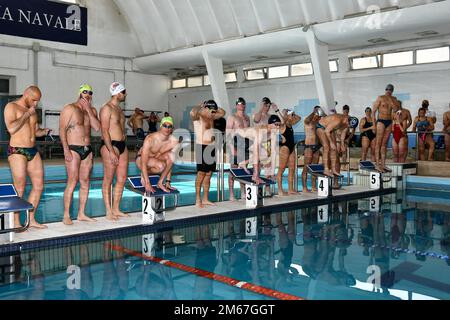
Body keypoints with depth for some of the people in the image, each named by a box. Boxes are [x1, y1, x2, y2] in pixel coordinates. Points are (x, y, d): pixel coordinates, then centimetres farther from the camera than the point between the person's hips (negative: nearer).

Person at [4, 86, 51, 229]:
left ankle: (31, 219, 14)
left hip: (33, 151, 7)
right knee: (19, 189, -7)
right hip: (17, 151, -7)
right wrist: (27, 114, -14)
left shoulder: (32, 110, 17)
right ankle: (16, 223, 2)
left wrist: (44, 131, 3)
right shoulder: (11, 107, -5)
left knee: (39, 185, 5)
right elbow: (11, 129, -20)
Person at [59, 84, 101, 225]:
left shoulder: (92, 110, 14)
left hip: (87, 150, 6)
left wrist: (88, 110, -6)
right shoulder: (70, 108, -3)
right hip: (73, 149, -6)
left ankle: (81, 214, 14)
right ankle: (66, 216, -6)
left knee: (85, 182, 6)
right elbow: (62, 129, -9)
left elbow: (97, 128, -1)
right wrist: (66, 149, -18)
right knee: (72, 182, -11)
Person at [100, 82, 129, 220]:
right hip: (110, 146, -9)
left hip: (122, 145, 9)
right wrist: (111, 151, -21)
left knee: (121, 179, 9)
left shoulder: (119, 109, 18)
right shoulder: (107, 108, -9)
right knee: (108, 180, -3)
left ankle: (116, 209, 17)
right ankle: (108, 212, 2)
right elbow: (104, 131, -15)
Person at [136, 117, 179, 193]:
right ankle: (144, 175, -4)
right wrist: (147, 183, -39)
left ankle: (160, 183, -15)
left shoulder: (174, 141, -18)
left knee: (171, 156, -26)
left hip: (156, 159, 5)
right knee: (161, 166, -35)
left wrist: (168, 182, -13)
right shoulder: (150, 139, -30)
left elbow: (170, 163, -8)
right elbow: (144, 163, -33)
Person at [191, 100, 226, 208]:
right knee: (201, 174, -7)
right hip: (202, 147, -8)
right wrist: (200, 106, -13)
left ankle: (205, 199, 15)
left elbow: (222, 113, 29)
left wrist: (214, 108, 15)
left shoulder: (211, 117, 15)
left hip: (211, 147, 8)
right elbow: (192, 113, -31)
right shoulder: (198, 116, -8)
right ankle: (198, 200, -2)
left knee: (208, 174, 8)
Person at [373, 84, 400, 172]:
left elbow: (396, 107, -6)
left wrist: (390, 99, -8)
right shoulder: (380, 98, -1)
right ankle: (378, 164, -9)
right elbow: (374, 110, -3)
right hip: (381, 121, -5)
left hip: (389, 122, 5)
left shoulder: (393, 99, 12)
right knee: (379, 143, -7)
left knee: (385, 143, 6)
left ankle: (383, 164, 8)